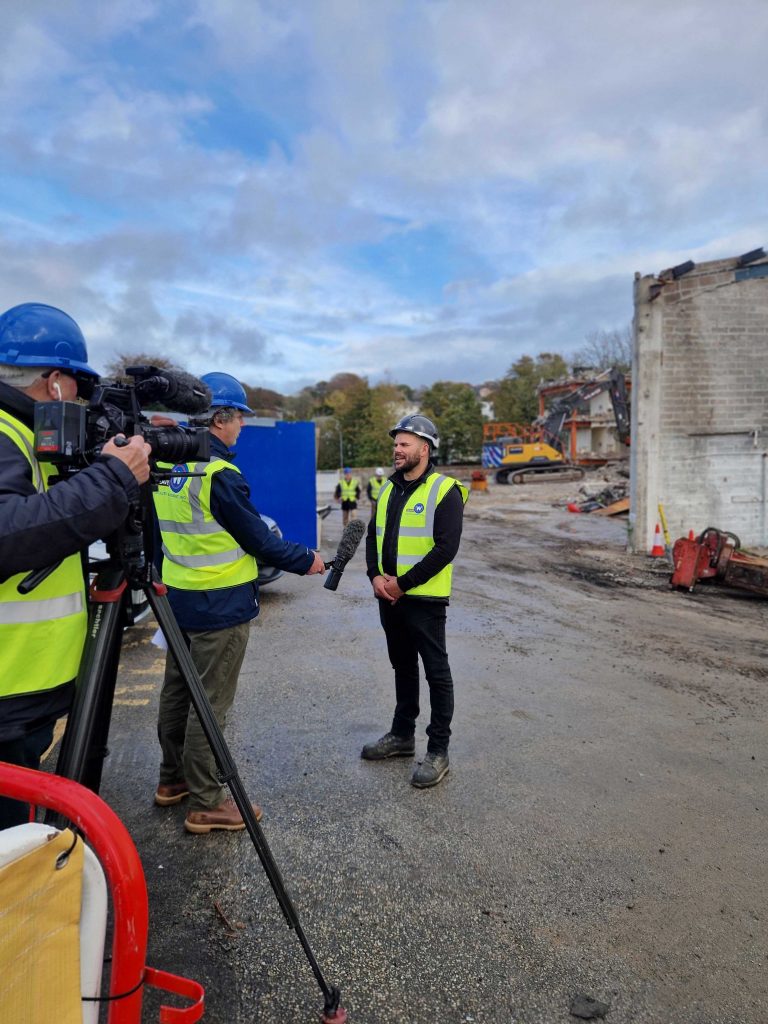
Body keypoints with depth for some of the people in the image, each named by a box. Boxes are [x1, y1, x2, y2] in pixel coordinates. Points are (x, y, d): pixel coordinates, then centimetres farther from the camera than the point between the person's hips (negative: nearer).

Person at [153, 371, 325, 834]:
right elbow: (259, 539, -14)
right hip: (220, 606, -8)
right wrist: (306, 560, 0)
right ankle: (206, 803, 14)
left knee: (177, 691, 18)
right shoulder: (221, 475, -20)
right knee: (210, 704, 1)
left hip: (178, 597, 9)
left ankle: (173, 779, 34)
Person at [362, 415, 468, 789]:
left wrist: (403, 582, -18)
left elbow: (446, 548, -19)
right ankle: (402, 735, 35)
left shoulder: (444, 490, -12)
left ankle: (438, 751, 14)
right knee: (402, 667, 19)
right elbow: (373, 536, 12)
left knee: (436, 672, 3)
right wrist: (376, 576, -5)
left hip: (424, 599, -7)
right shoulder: (388, 489, 11)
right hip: (388, 597, 7)